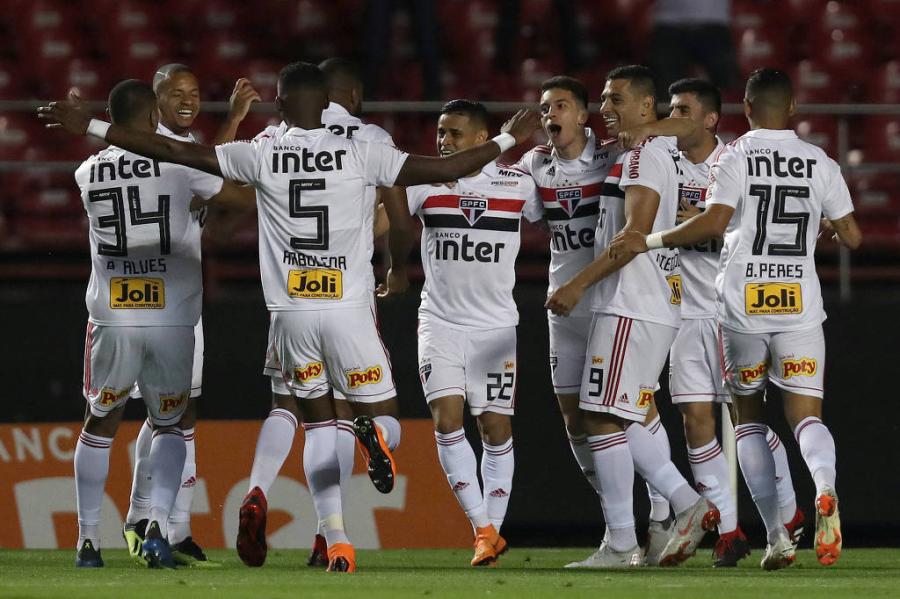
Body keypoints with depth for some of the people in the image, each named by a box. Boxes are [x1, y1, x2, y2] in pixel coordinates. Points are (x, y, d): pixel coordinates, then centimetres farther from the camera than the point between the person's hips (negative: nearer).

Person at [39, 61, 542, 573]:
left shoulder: (263, 156, 0)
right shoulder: (359, 154, -2)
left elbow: (178, 152, 3)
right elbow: (442, 169, -2)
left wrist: (92, 127, 10)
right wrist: (507, 142, 12)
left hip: (292, 313, 2)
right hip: (349, 308, -2)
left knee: (320, 425, 13)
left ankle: (338, 543, 4)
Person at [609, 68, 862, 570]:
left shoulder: (735, 158, -2)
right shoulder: (820, 164, 7)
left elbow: (714, 222, -16)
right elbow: (853, 237, 9)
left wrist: (650, 241, -8)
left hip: (742, 303, -1)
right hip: (799, 303, 1)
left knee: (750, 415, 13)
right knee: (806, 415, 0)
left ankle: (777, 535, 6)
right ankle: (825, 488, -35)